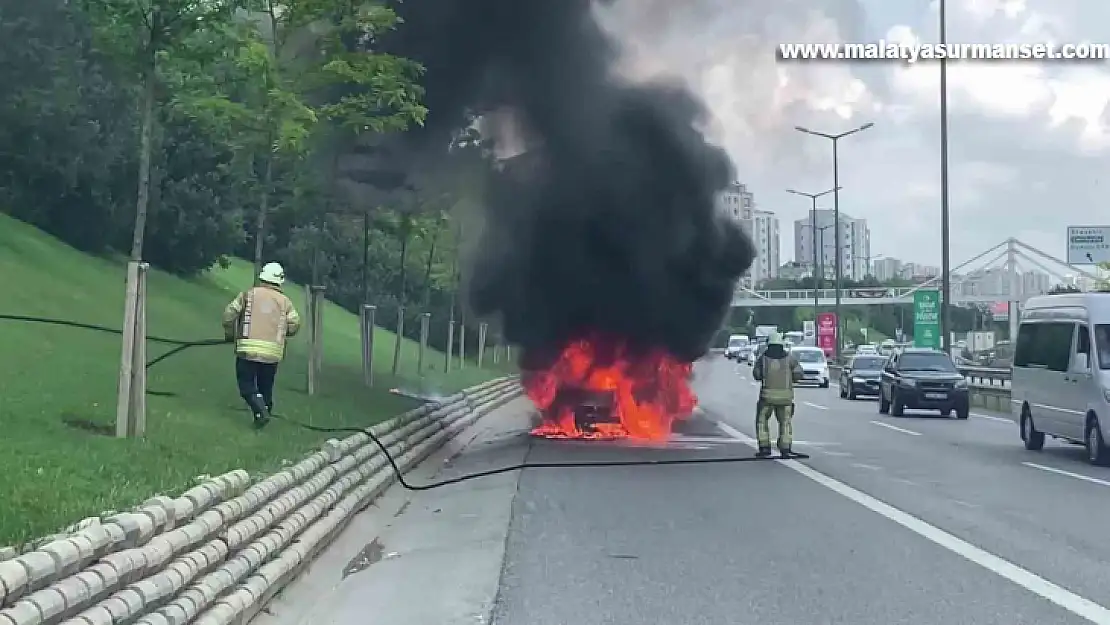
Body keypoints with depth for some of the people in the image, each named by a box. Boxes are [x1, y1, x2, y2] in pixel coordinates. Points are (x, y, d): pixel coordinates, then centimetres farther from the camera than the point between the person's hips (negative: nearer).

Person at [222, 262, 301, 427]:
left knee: (247, 384, 3)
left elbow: (229, 314, 2)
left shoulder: (248, 294, 5)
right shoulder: (285, 301, 9)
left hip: (248, 349, -2)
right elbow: (294, 325, 2)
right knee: (266, 387, 16)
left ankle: (261, 412, -15)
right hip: (273, 352, 2)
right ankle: (265, 411, 17)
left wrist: (230, 335, 19)